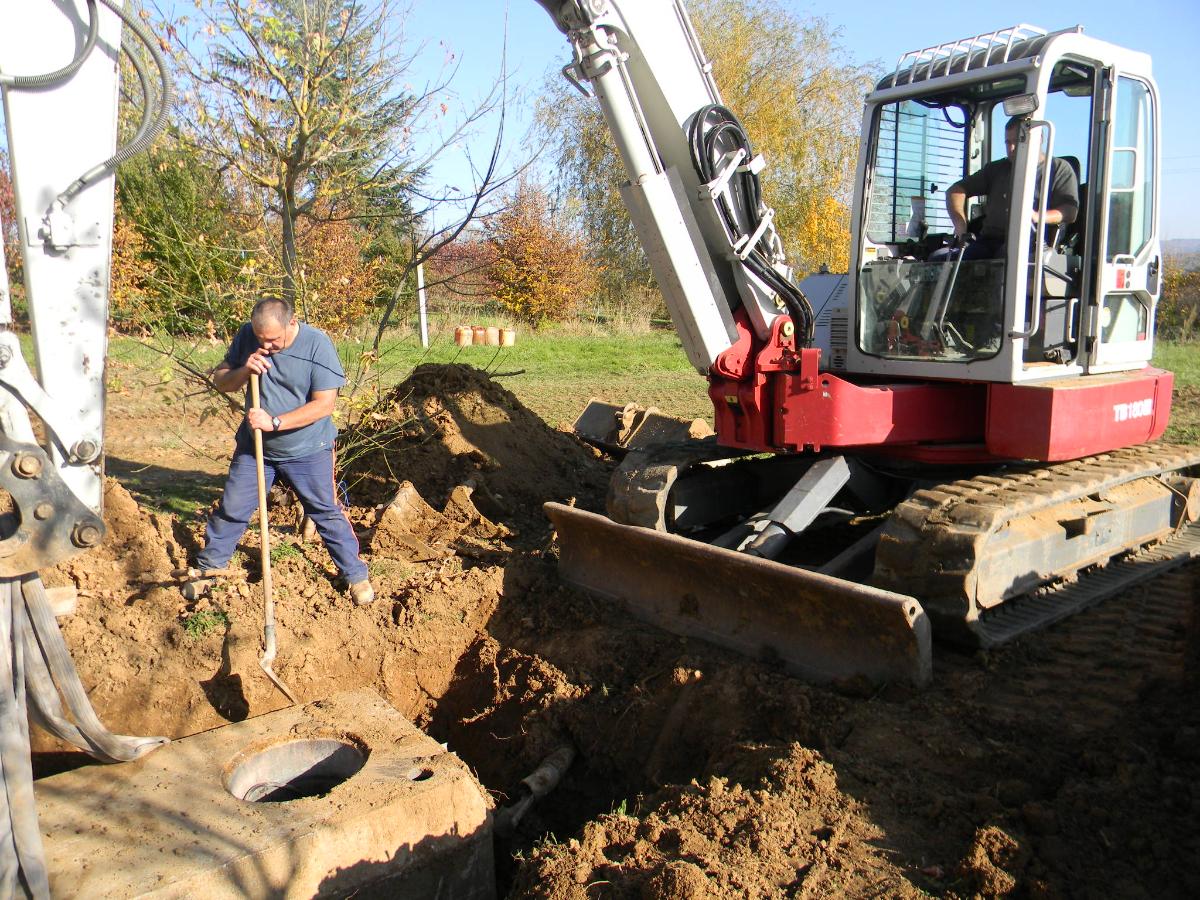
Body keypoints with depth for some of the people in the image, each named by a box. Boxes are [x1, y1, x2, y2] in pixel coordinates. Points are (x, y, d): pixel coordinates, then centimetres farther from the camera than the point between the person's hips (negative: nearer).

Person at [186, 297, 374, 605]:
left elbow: (324, 404, -22)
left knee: (327, 513, 6)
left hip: (306, 451, -3)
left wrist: (274, 422, -28)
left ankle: (356, 575, 21)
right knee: (231, 509, 11)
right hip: (254, 447, 4)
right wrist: (244, 371, -20)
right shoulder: (247, 336, -7)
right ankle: (208, 568, 32)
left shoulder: (317, 343, -20)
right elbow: (220, 381, 2)